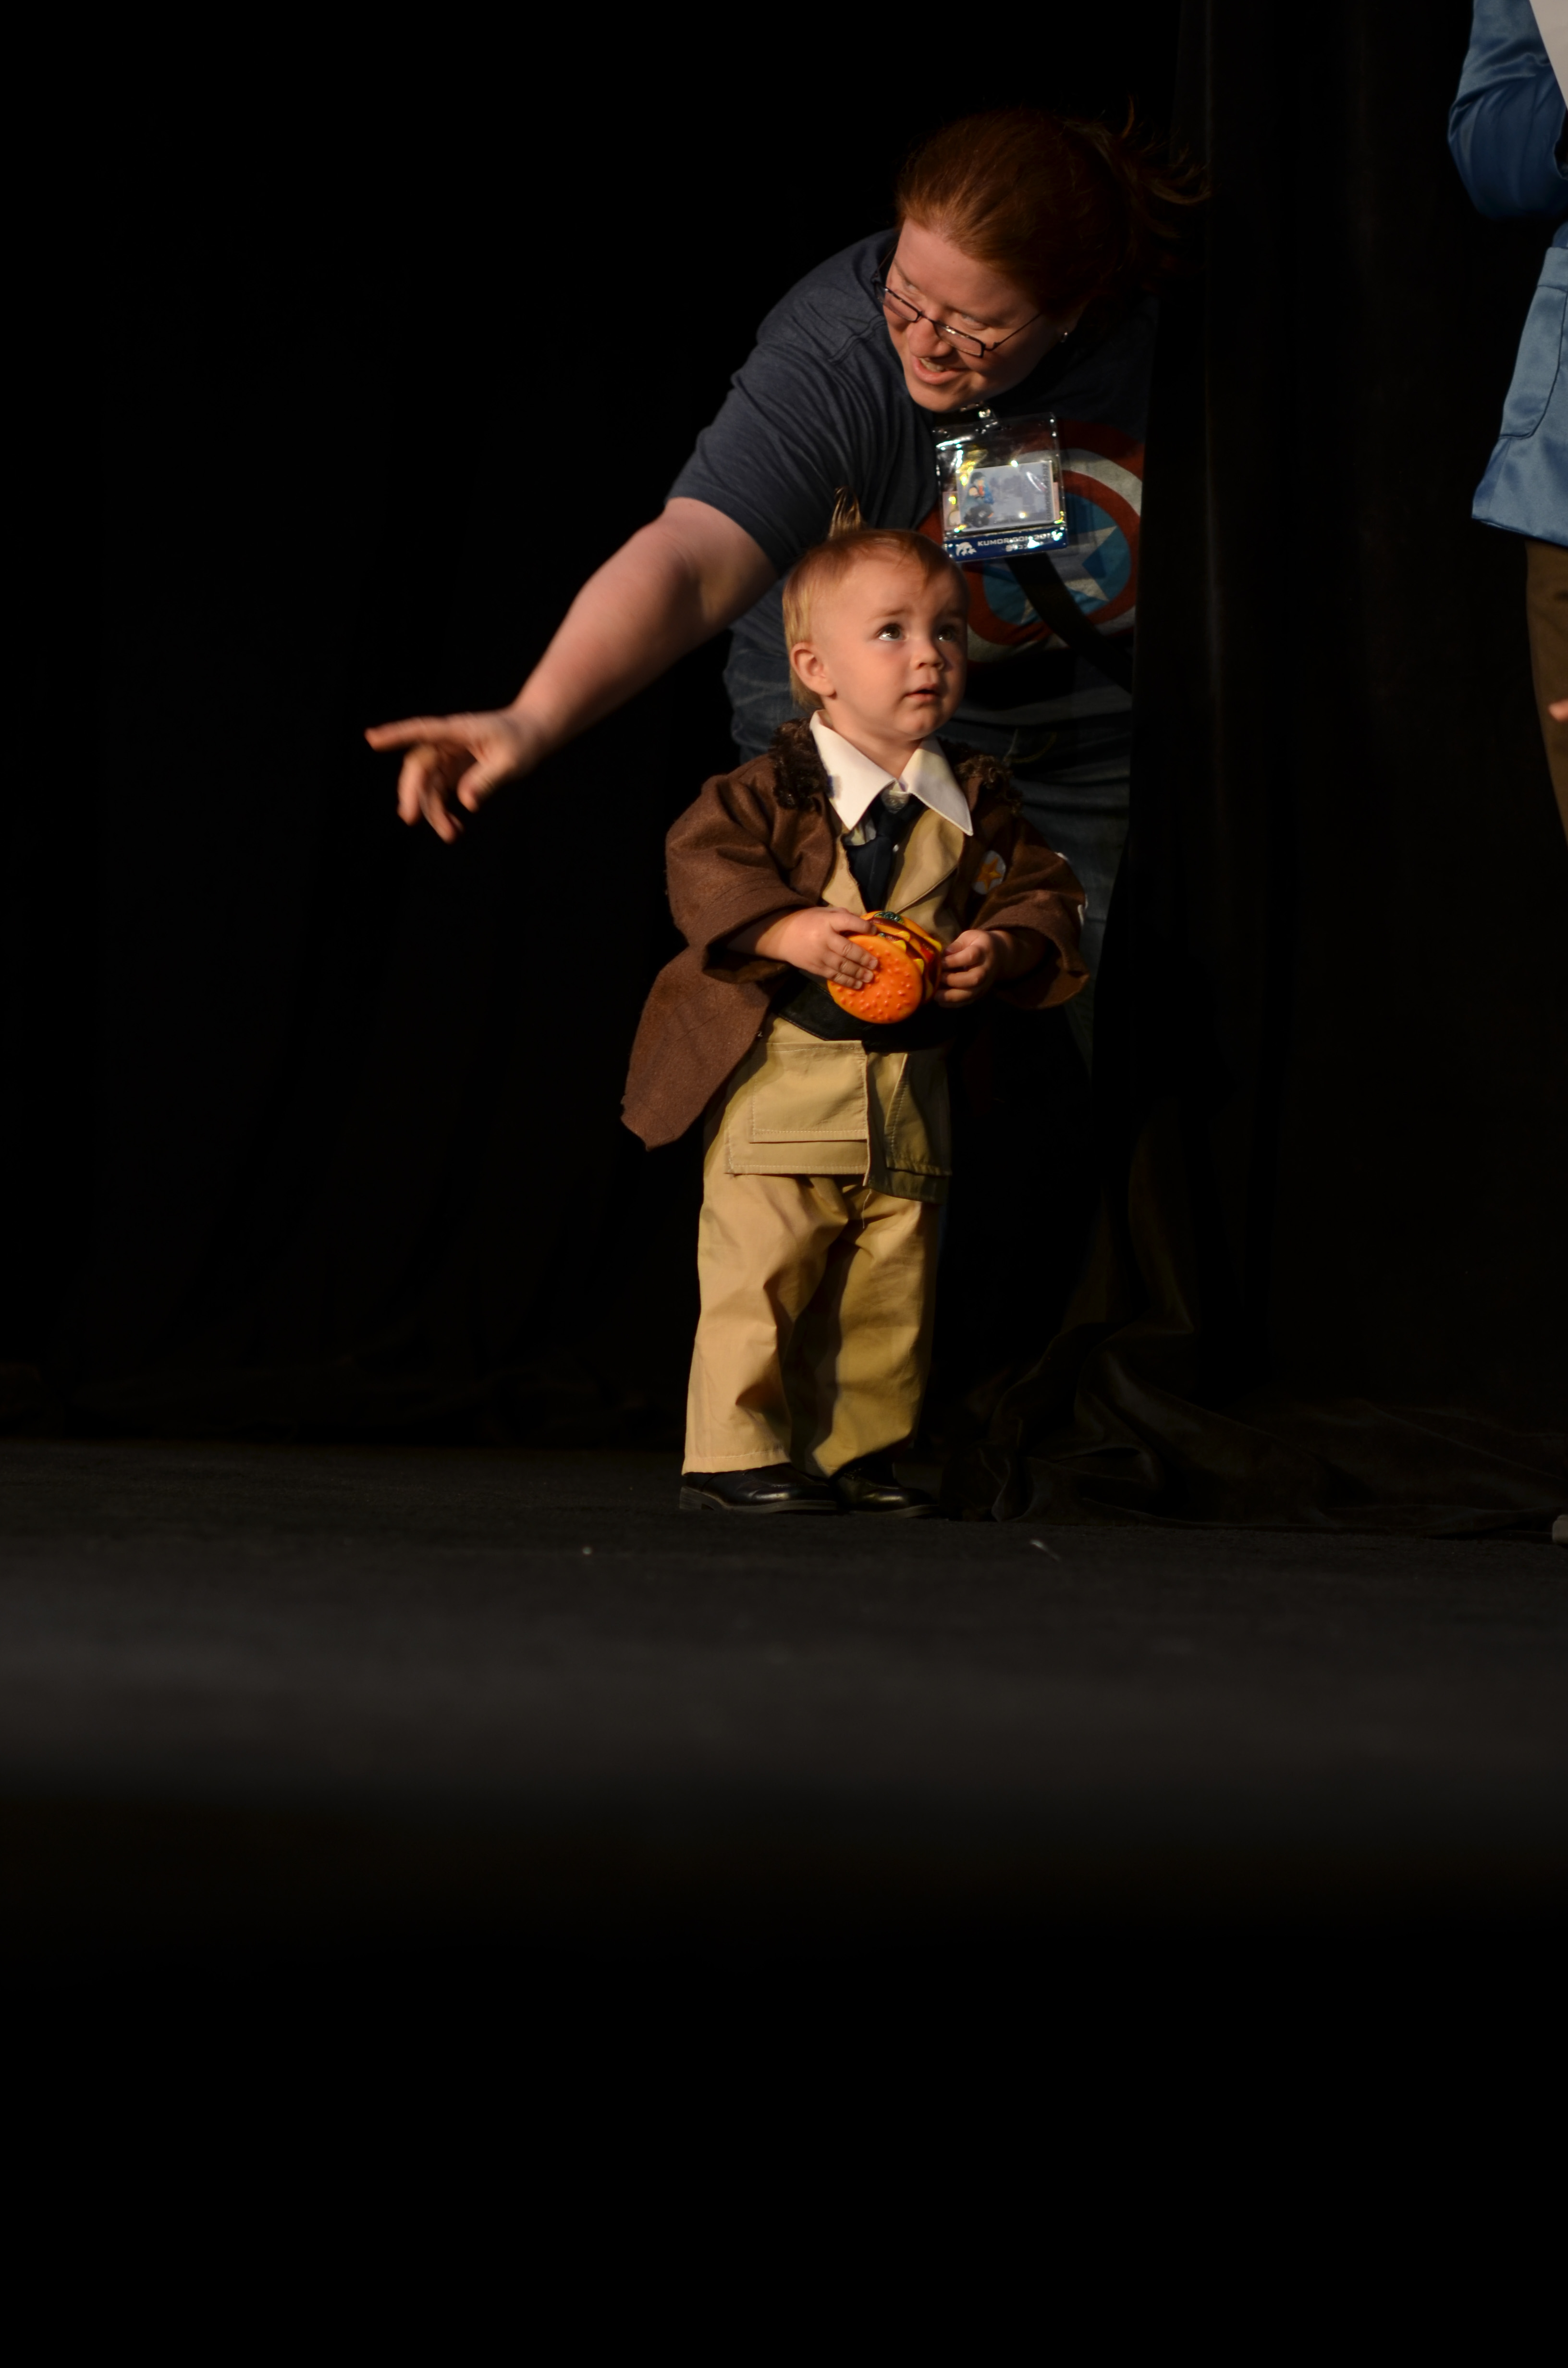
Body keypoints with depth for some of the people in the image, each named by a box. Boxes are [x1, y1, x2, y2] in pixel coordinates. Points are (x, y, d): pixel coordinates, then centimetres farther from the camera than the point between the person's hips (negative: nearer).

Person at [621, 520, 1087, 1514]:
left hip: (913, 1090, 5)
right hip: (782, 1078, -4)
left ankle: (859, 1454, 21)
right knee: (759, 1274, -5)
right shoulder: (773, 789, -6)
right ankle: (736, 1456, 3)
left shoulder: (978, 799, 7)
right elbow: (700, 866, -13)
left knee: (891, 1289, 9)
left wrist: (1004, 947, -10)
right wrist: (786, 928, -27)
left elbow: (1046, 893, 10)